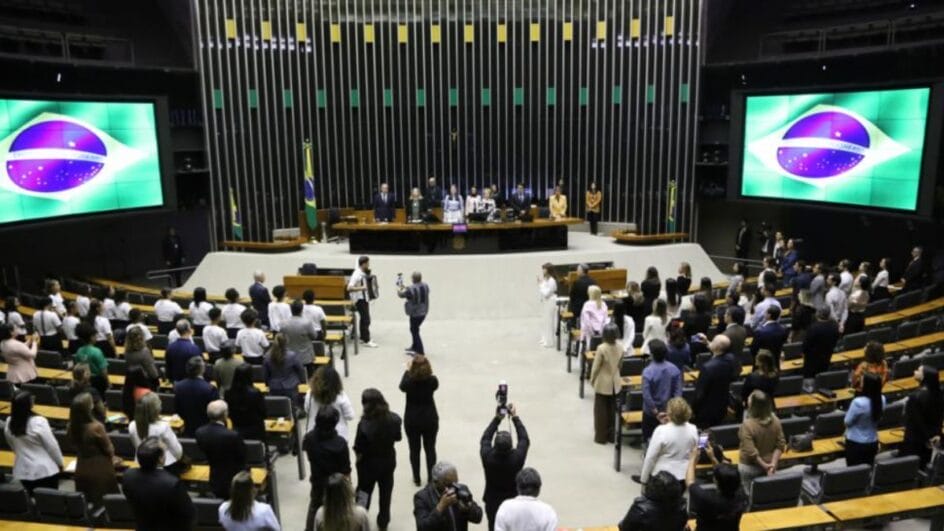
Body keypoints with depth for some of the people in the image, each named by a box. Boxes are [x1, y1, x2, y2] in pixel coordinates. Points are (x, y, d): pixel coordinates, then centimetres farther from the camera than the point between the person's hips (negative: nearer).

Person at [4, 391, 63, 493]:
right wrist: (60, 463, 0)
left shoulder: (9, 424, -5)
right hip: (45, 470, -5)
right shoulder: (39, 422, -22)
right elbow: (52, 446, -15)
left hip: (23, 471, 5)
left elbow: (13, 447, 10)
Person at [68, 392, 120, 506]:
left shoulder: (70, 428, -9)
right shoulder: (96, 427, -25)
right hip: (100, 472, -5)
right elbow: (108, 449, -11)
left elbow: (78, 447, 4)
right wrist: (112, 459, 10)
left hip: (81, 472, 5)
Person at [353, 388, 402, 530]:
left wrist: (359, 456, -3)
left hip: (369, 463, -3)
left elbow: (359, 449, -23)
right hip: (388, 460, 3)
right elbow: (398, 437, -3)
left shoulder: (364, 424, -32)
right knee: (386, 492, 25)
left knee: (364, 492, 22)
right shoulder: (394, 419, -20)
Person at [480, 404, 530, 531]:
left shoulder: (488, 457, -25)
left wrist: (497, 419, -6)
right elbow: (525, 440, -10)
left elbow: (485, 439, -5)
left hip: (492, 503, 1)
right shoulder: (516, 458, -28)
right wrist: (515, 417, -7)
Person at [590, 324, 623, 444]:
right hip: (615, 383, 5)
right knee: (612, 410, 16)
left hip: (603, 383, -5)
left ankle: (601, 437, 16)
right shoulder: (620, 346, -8)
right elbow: (620, 363, 5)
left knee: (601, 411, 9)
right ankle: (611, 435, 25)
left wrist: (592, 380, -1)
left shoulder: (602, 348, -25)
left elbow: (596, 367, -16)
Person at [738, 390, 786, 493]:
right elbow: (780, 445, -6)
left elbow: (751, 452, -25)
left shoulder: (748, 425, -29)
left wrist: (764, 465, -13)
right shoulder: (775, 421, -11)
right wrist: (773, 463, -8)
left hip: (750, 467, -6)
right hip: (769, 464, 6)